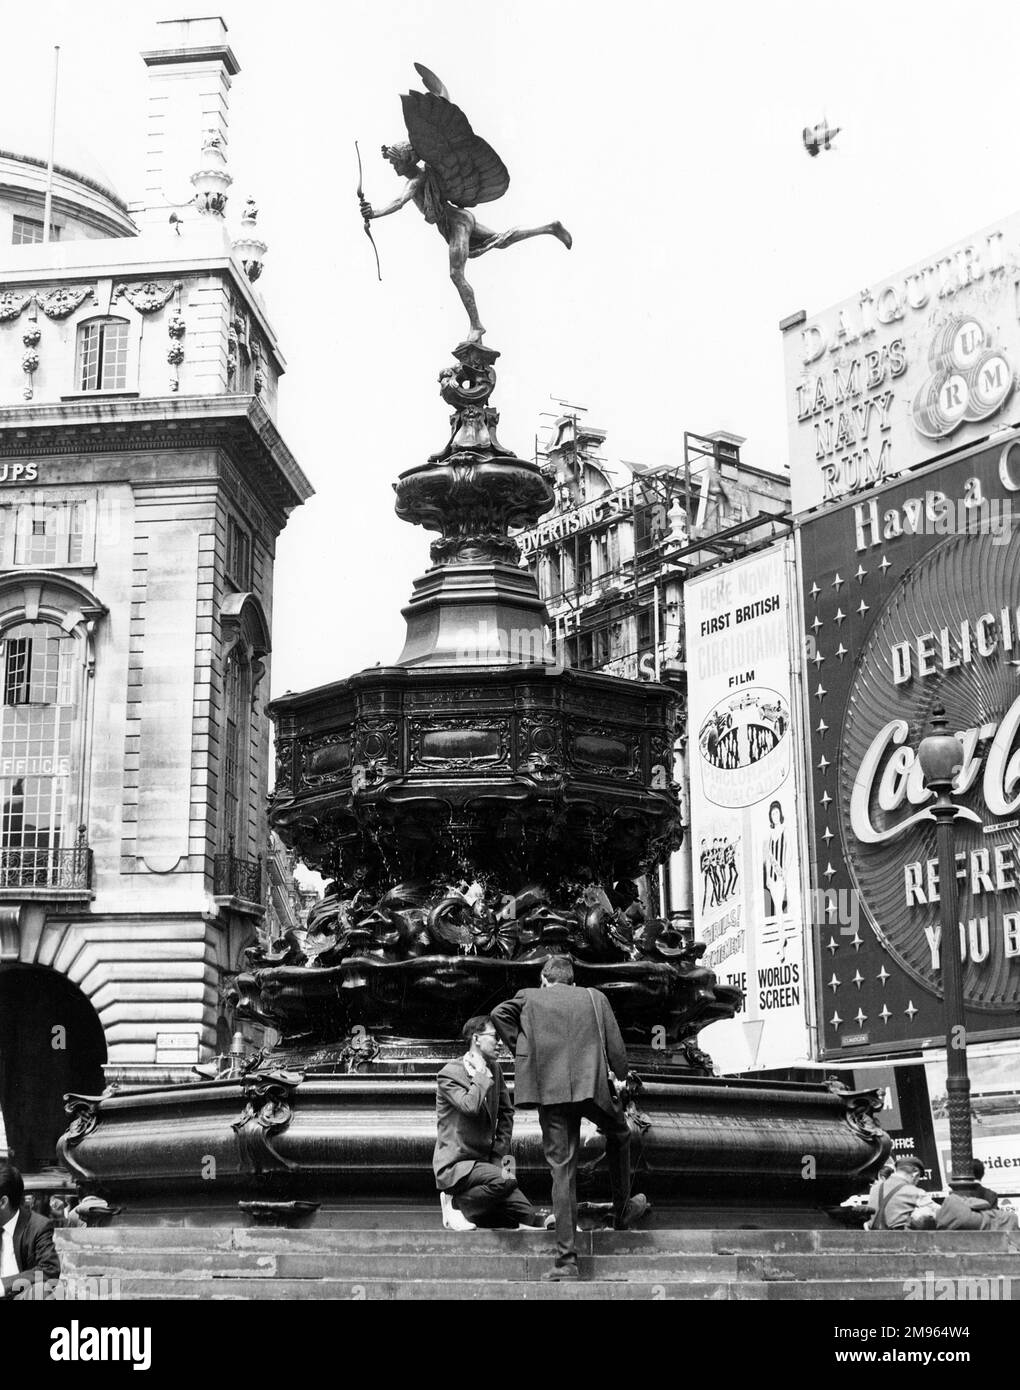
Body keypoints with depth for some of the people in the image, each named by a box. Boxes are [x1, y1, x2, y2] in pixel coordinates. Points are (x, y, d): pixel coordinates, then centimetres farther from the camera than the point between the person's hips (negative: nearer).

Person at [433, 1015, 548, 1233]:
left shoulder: (494, 1069, 10)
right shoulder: (449, 1074, -12)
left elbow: (506, 1112, 18)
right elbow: (470, 1106, -31)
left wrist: (498, 1155, 7)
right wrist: (481, 1074, -16)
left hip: (484, 1161, 7)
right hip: (455, 1164, -7)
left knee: (531, 1220, -6)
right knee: (506, 1181, -34)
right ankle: (455, 1203, -11)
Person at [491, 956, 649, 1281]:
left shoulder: (529, 998, 14)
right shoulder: (594, 998, 15)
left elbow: (499, 1013, -3)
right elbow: (616, 1047, 9)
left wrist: (520, 1050, 7)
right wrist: (622, 1080, 20)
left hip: (551, 1092, 0)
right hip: (593, 1085, 0)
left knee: (562, 1170, 0)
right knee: (619, 1135, 30)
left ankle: (567, 1259, -5)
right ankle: (622, 1212, 39)